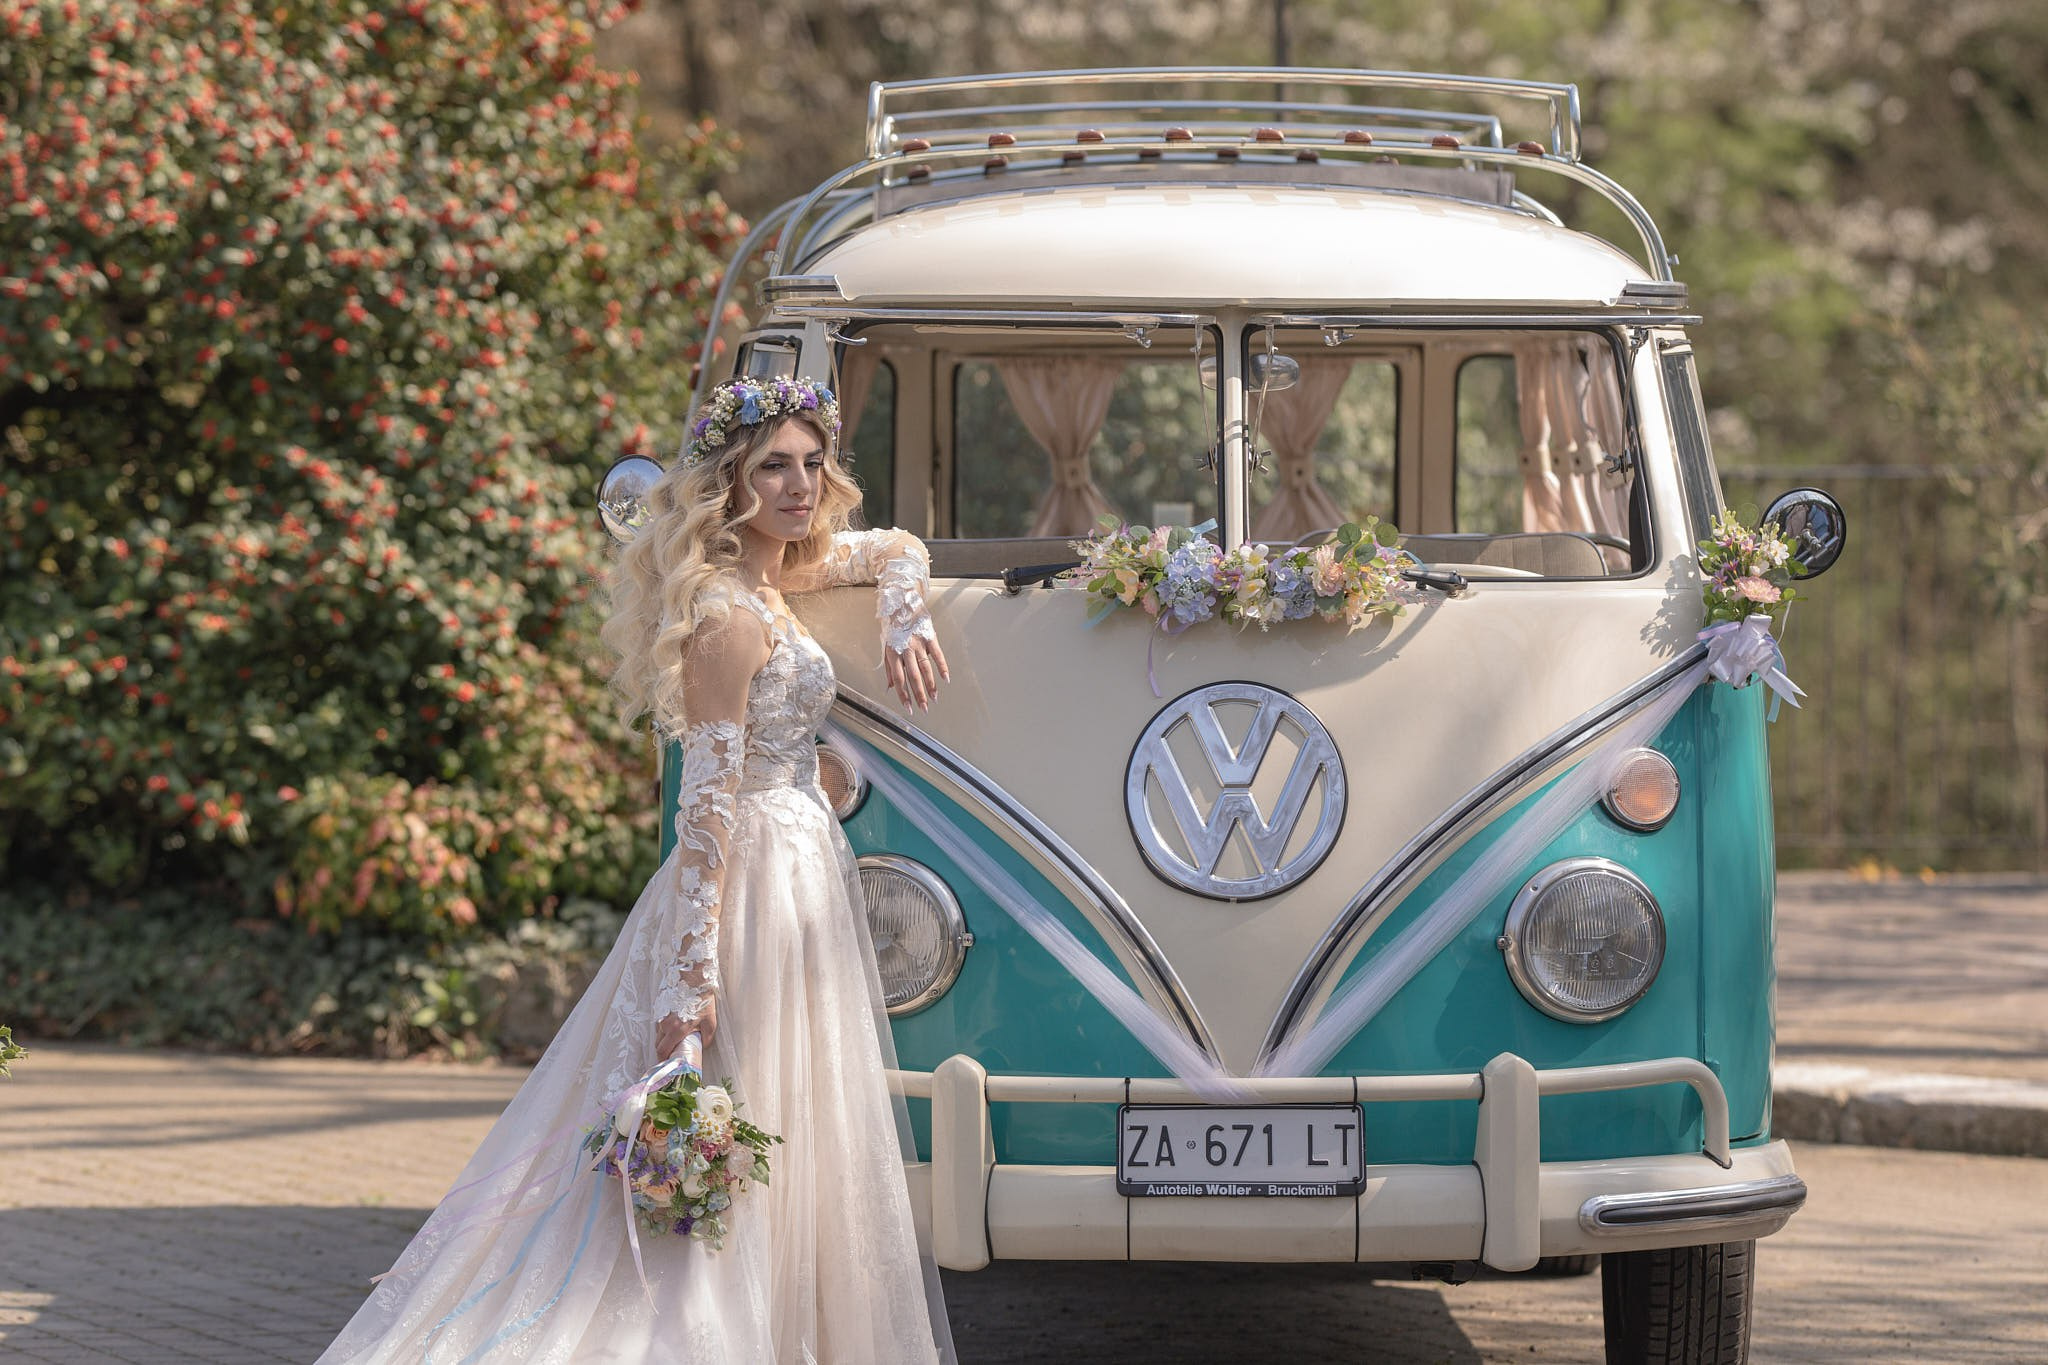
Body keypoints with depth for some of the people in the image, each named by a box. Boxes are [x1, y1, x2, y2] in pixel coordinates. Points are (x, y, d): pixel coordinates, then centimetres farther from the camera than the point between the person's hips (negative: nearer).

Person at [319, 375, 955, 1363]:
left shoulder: (768, 577, 12)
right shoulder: (731, 615, -16)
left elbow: (894, 549, 31)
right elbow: (707, 802, -21)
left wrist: (905, 624, 8)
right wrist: (692, 974, -24)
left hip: (798, 868, 10)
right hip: (761, 883, -10)